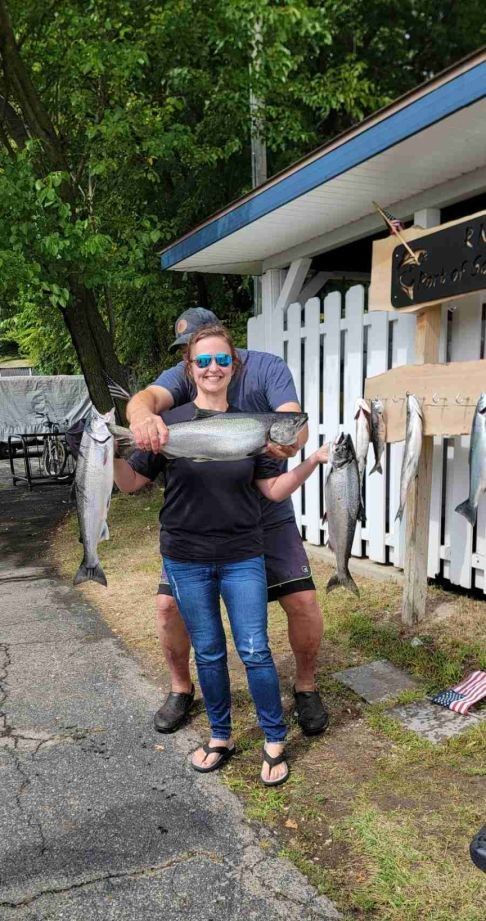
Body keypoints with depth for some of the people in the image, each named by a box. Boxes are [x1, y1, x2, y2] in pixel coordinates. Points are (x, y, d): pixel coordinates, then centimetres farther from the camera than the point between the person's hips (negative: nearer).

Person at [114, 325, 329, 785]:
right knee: (208, 653, 13)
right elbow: (130, 483, 0)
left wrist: (313, 461, -11)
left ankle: (274, 741, 23)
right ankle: (220, 737, 33)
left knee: (255, 651, 3)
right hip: (186, 560, 0)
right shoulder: (169, 423, -5)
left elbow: (274, 489, 2)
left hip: (242, 557, 0)